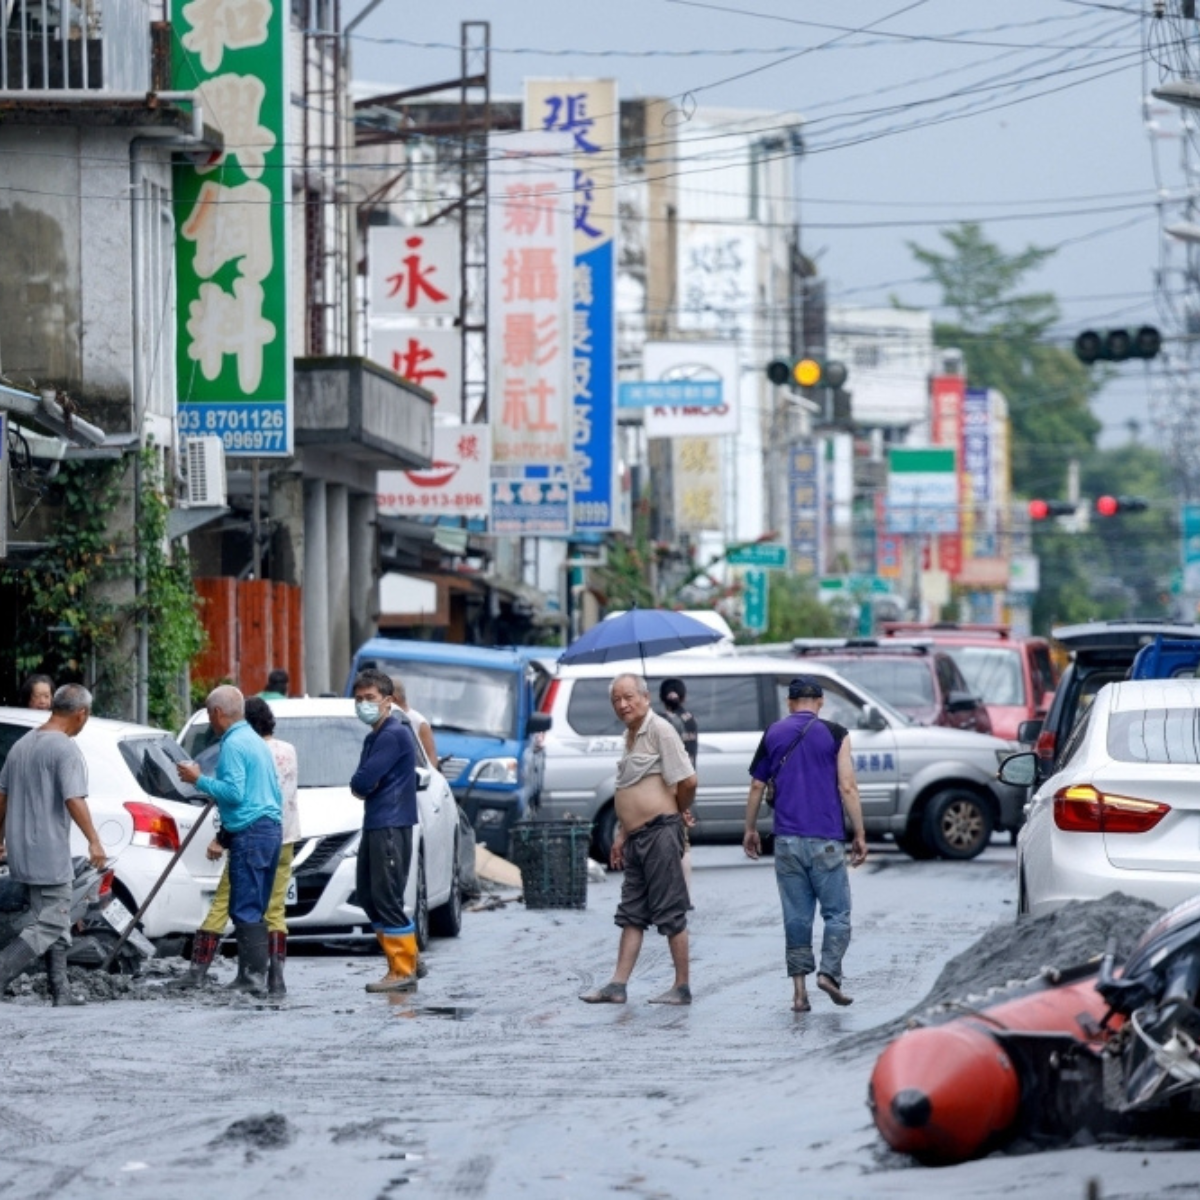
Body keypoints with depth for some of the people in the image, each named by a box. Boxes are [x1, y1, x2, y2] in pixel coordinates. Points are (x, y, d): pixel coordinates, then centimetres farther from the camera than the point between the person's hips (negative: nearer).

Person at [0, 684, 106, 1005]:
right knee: (50, 926, -6)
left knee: (55, 923, 15)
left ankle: (61, 994, 14)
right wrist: (94, 841, -18)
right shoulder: (65, 749, -14)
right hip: (49, 854, -9)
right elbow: (74, 800, -22)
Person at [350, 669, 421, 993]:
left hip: (392, 826, -10)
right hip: (375, 824, 10)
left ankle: (404, 972, -8)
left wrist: (360, 785, 1)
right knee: (369, 897, 11)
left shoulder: (393, 735, -13)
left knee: (387, 899, -10)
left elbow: (363, 782, -19)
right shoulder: (374, 737, 19)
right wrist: (363, 787, -4)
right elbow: (361, 784, 17)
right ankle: (402, 964, 15)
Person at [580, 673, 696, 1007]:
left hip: (659, 833, -10)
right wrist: (622, 835, 20)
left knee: (671, 914, -4)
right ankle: (617, 986, 10)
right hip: (636, 838, 10)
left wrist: (676, 812, 0)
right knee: (632, 914, 9)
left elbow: (687, 781, -17)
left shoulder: (659, 730, -12)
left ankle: (682, 988, 1)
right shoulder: (630, 735, 17)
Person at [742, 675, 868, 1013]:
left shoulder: (773, 735, 7)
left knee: (796, 916, 6)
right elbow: (847, 788, -6)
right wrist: (859, 834, 0)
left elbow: (757, 786, 10)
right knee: (836, 912, 5)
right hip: (826, 840, -3)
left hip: (787, 841, 3)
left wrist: (750, 829, 21)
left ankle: (799, 990, 4)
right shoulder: (835, 735, -2)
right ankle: (829, 972, -14)